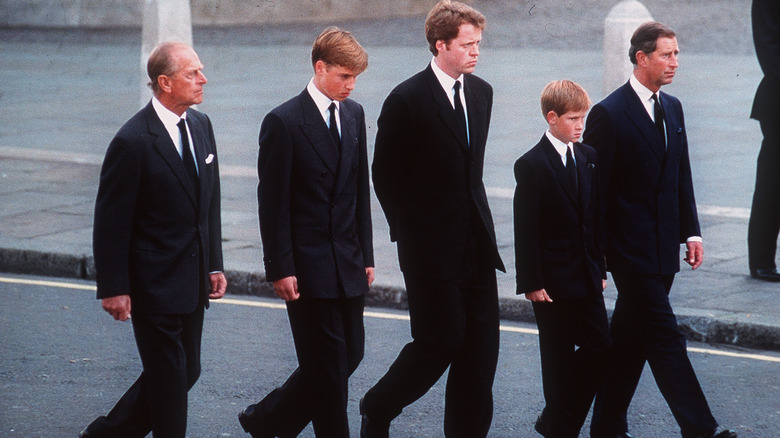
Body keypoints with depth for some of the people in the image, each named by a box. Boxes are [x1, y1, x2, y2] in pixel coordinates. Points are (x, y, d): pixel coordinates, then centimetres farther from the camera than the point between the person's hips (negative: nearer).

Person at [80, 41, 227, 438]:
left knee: (186, 372, 14)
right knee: (169, 376, -2)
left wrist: (214, 264, 12)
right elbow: (110, 221, -14)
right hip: (154, 283, -8)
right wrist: (113, 287, -14)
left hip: (193, 280, 8)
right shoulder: (133, 141, -17)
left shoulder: (200, 126, 7)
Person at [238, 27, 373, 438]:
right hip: (307, 266, -7)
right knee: (328, 366, -3)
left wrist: (365, 254, 12)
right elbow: (272, 203, -11)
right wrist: (280, 269, -14)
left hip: (348, 264, 7)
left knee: (350, 355, 10)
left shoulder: (354, 115, 10)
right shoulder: (284, 122, -11)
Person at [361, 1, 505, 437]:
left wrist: (477, 218, 14)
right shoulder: (407, 99, -12)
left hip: (476, 242, 6)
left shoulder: (481, 92, 9)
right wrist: (410, 232, -2)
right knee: (439, 342, -3)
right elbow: (385, 174, -5)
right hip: (432, 249, -6)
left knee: (481, 347, 4)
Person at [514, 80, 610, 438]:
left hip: (586, 276, 6)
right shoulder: (531, 165, -10)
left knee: (599, 350, 3)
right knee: (559, 359, 1)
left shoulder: (588, 158, 9)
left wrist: (600, 267, 11)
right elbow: (526, 230, -11)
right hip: (552, 280, -6)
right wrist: (531, 283, -14)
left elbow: (596, 217, 14)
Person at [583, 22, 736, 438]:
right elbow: (595, 187, -10)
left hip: (662, 247, 7)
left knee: (631, 338, 12)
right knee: (664, 338, -8)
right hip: (630, 249, -7)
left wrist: (691, 231, 11)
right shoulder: (609, 114, -11)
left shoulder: (672, 108, 12)